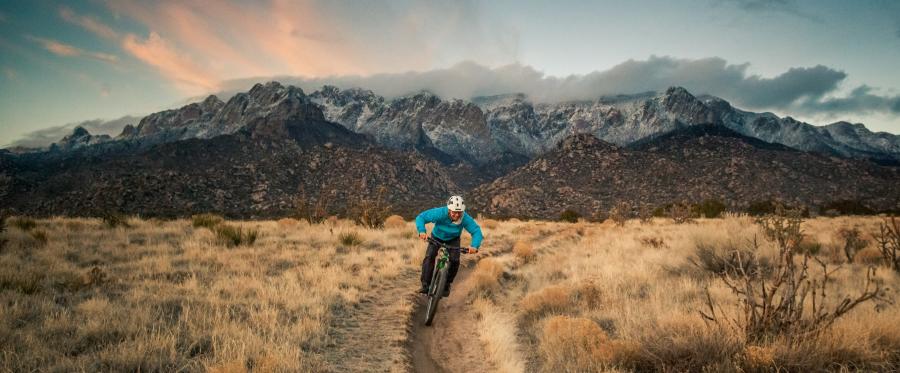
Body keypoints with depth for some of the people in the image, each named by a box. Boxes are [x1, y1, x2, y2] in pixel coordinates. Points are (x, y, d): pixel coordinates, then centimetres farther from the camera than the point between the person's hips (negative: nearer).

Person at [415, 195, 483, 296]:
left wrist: (475, 246, -48)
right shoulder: (440, 213, -37)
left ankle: (447, 285, 5)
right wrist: (422, 231, -52)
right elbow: (421, 217, -33)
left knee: (455, 260, -18)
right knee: (429, 257, -21)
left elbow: (476, 231, -30)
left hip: (453, 239, 1)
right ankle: (425, 285, -11)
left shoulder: (465, 218, -33)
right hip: (437, 237, -1)